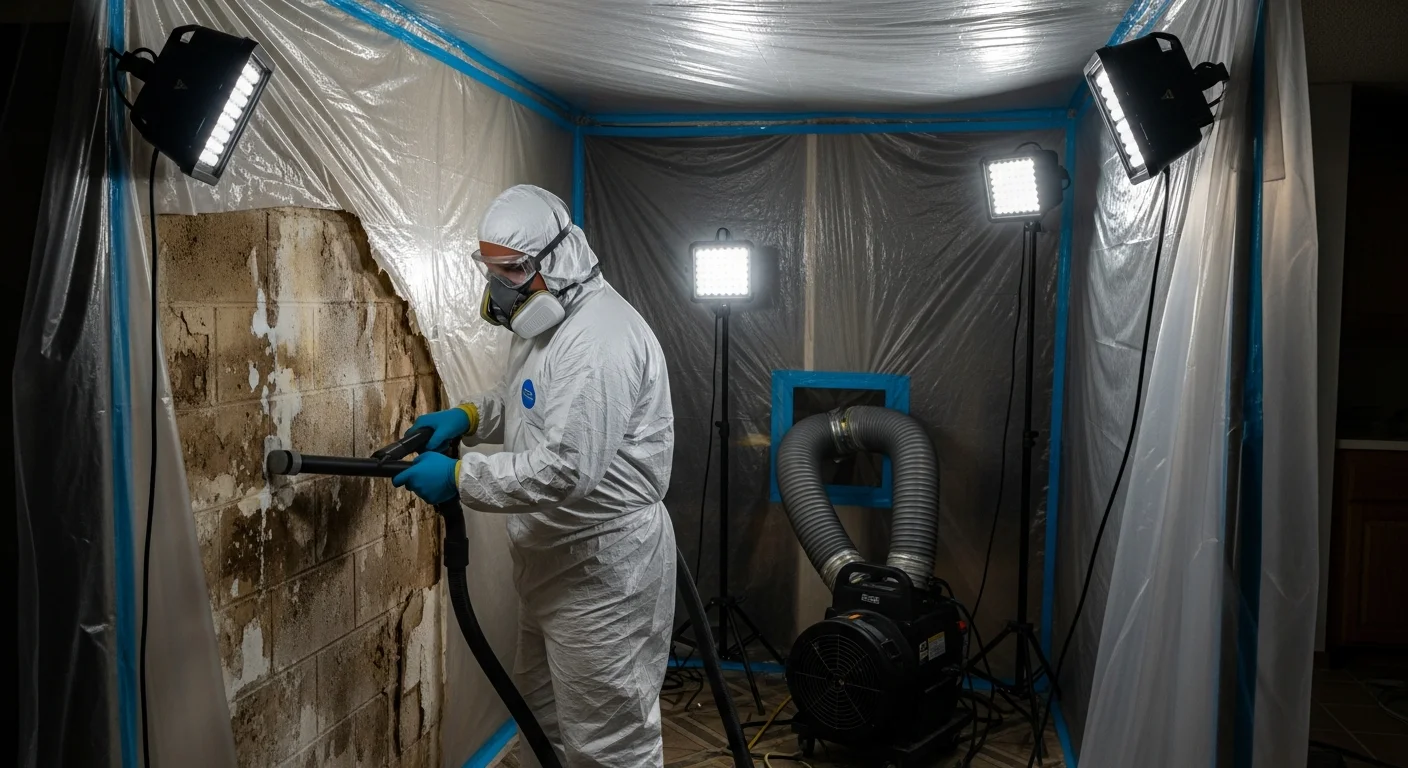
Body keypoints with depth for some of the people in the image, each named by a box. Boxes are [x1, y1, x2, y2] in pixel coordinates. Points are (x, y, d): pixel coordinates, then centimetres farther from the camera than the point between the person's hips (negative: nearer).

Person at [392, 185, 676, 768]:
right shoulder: (545, 321, 9)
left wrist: (460, 477, -21)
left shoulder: (598, 338, -25)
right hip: (553, 559, 11)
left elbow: (567, 469, -30)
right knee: (543, 717, 24)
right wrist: (469, 417, 6)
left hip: (603, 568, -10)